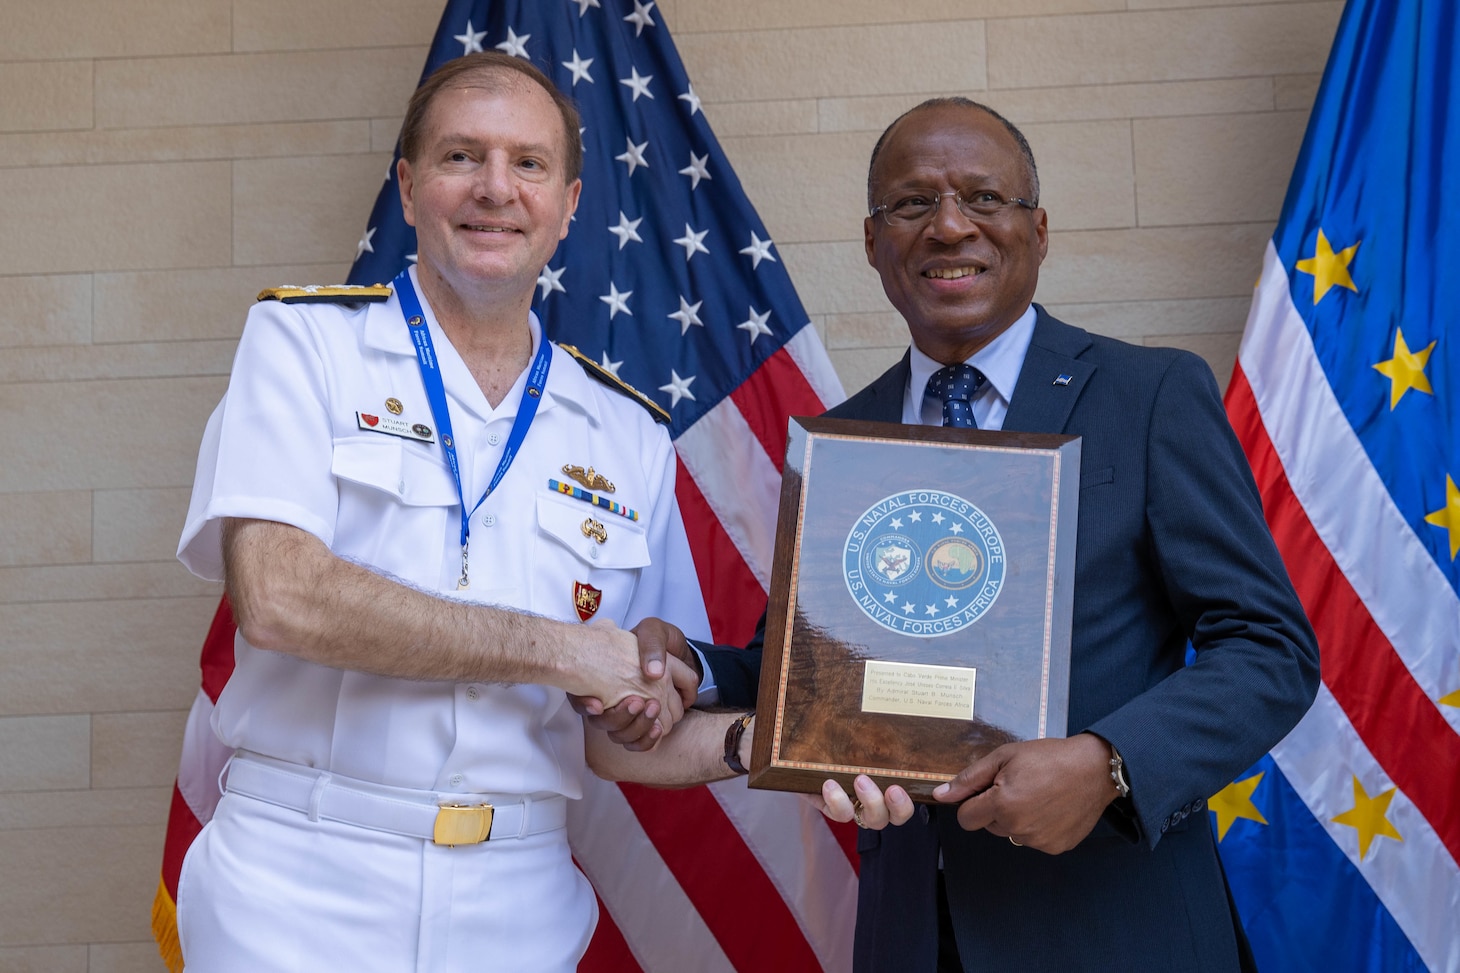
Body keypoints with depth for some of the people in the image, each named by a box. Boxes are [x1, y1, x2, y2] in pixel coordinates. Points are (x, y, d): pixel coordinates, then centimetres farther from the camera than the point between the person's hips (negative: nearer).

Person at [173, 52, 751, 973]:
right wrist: (554, 648, -12)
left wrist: (756, 742, -11)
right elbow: (277, 596, -16)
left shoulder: (630, 439, 7)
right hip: (301, 896, -3)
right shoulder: (305, 342, -1)